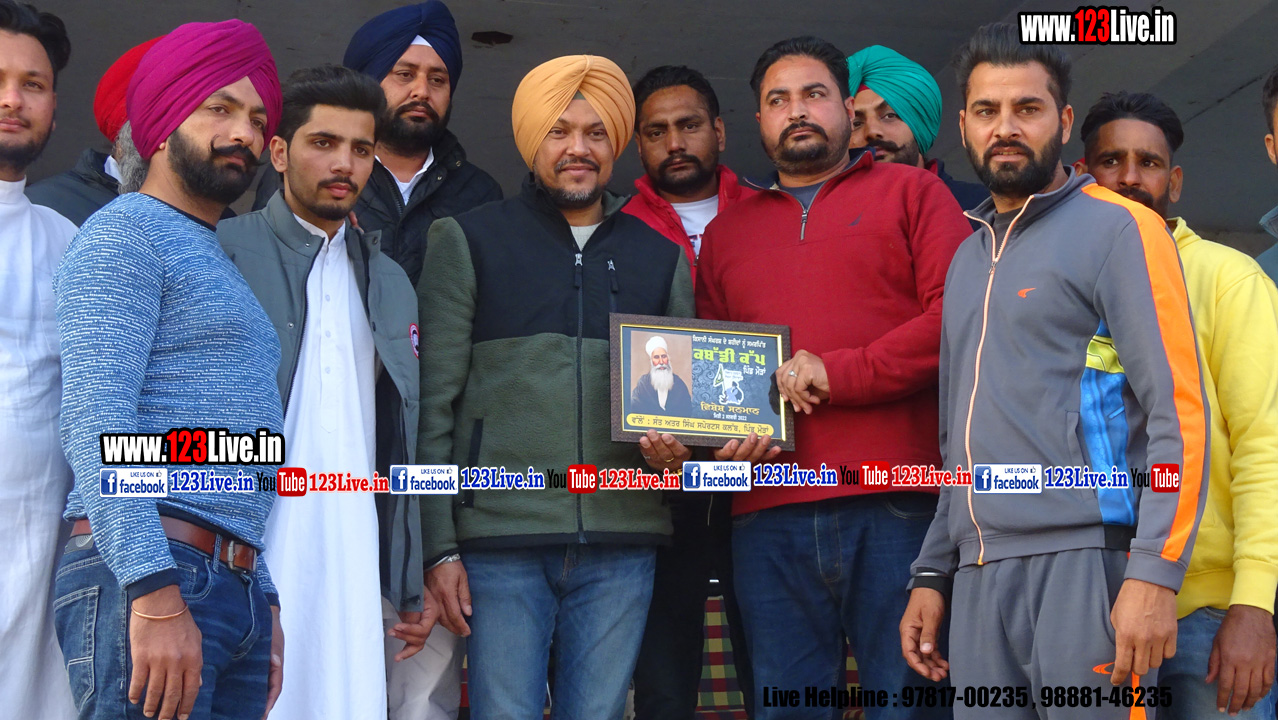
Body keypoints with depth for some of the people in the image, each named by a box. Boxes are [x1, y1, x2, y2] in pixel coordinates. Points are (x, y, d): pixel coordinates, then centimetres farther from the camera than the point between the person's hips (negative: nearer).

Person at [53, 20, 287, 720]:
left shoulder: (217, 268, 26)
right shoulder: (123, 232, -2)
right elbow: (95, 415, -15)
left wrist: (264, 607, 20)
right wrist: (154, 592, -24)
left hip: (236, 589, 9)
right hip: (141, 581, -8)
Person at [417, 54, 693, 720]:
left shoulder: (660, 256, 16)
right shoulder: (467, 241, 7)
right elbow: (433, 404, 2)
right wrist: (438, 547, -5)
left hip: (621, 543, 3)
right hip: (501, 541, -2)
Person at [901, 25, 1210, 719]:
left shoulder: (1117, 228, -1)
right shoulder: (968, 258, 20)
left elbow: (1177, 410, -9)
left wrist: (1155, 572, -18)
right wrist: (931, 573, 16)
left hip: (1081, 560, -6)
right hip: (979, 578, 6)